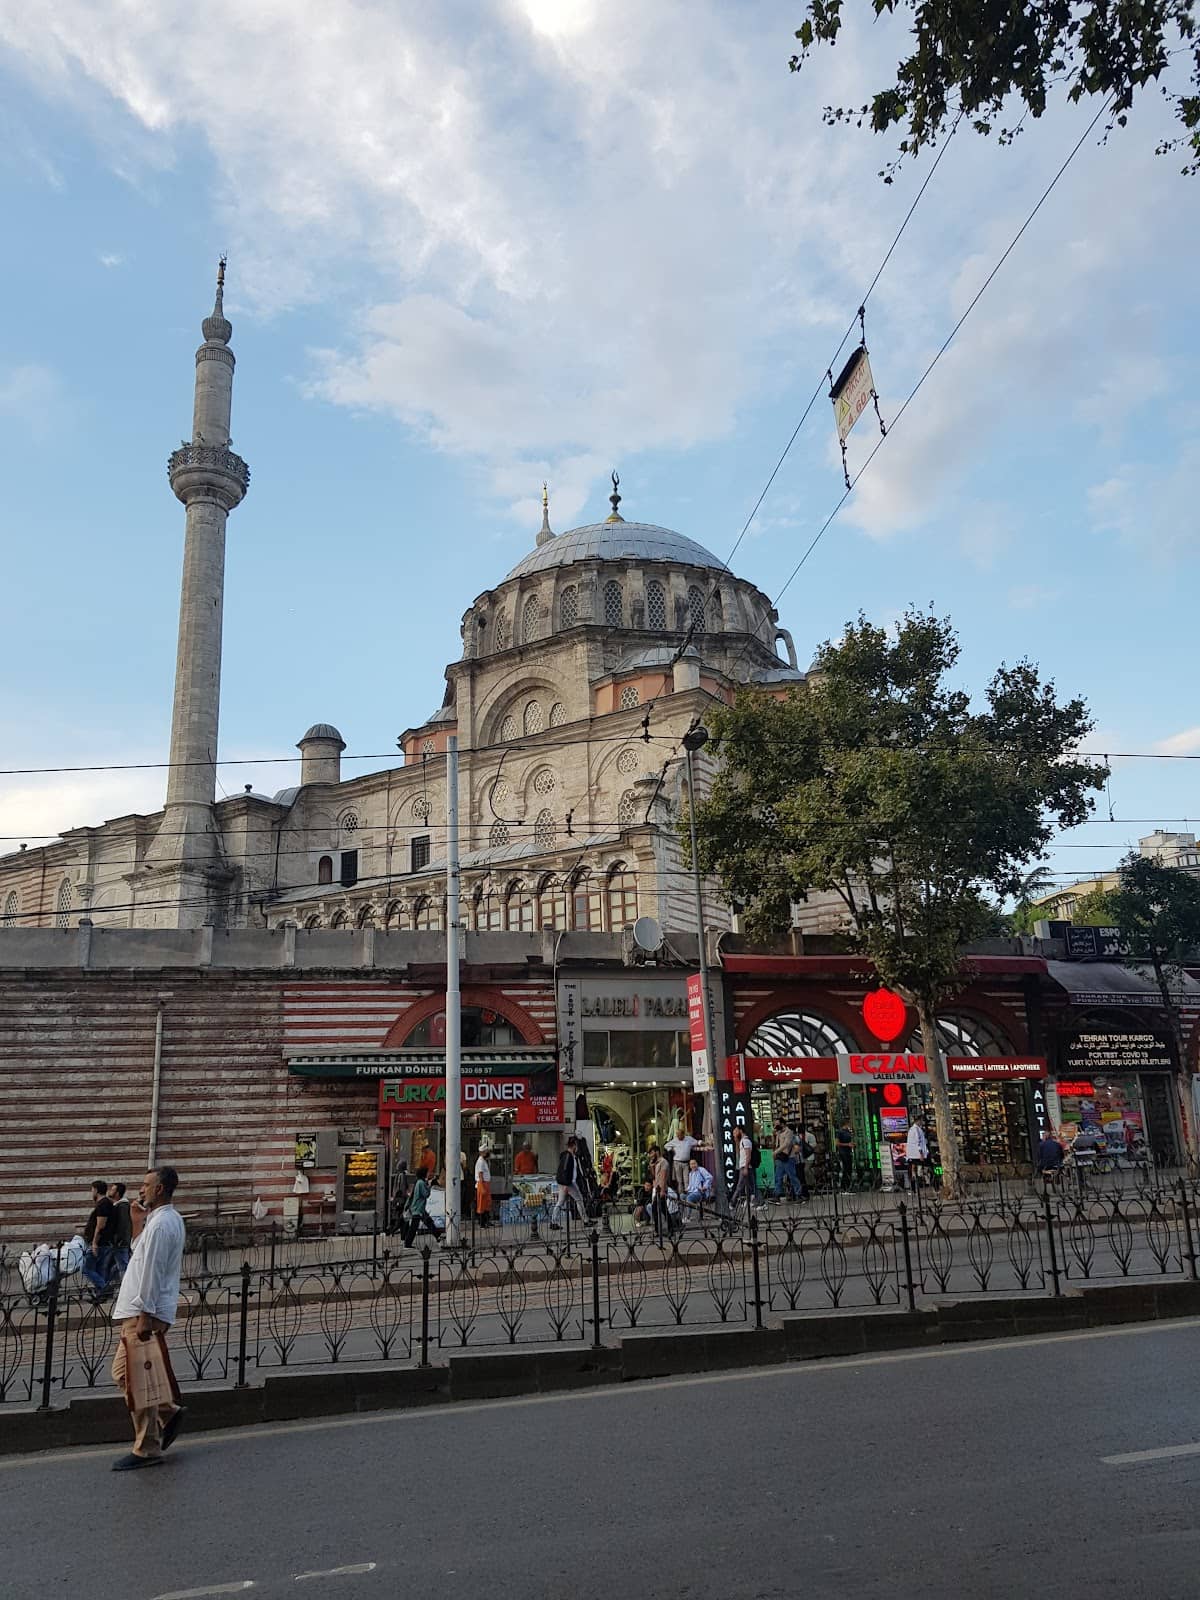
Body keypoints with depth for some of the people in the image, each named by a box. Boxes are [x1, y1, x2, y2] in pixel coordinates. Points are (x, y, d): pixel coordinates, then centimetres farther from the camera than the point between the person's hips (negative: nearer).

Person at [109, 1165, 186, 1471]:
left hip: (143, 1313, -10)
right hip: (140, 1310, 10)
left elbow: (152, 1273, -21)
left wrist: (145, 1316, -21)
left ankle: (147, 1450, 6)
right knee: (124, 1372, 17)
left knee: (139, 1382, -3)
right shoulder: (171, 1219, 13)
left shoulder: (160, 1225, -19)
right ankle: (168, 1410, 21)